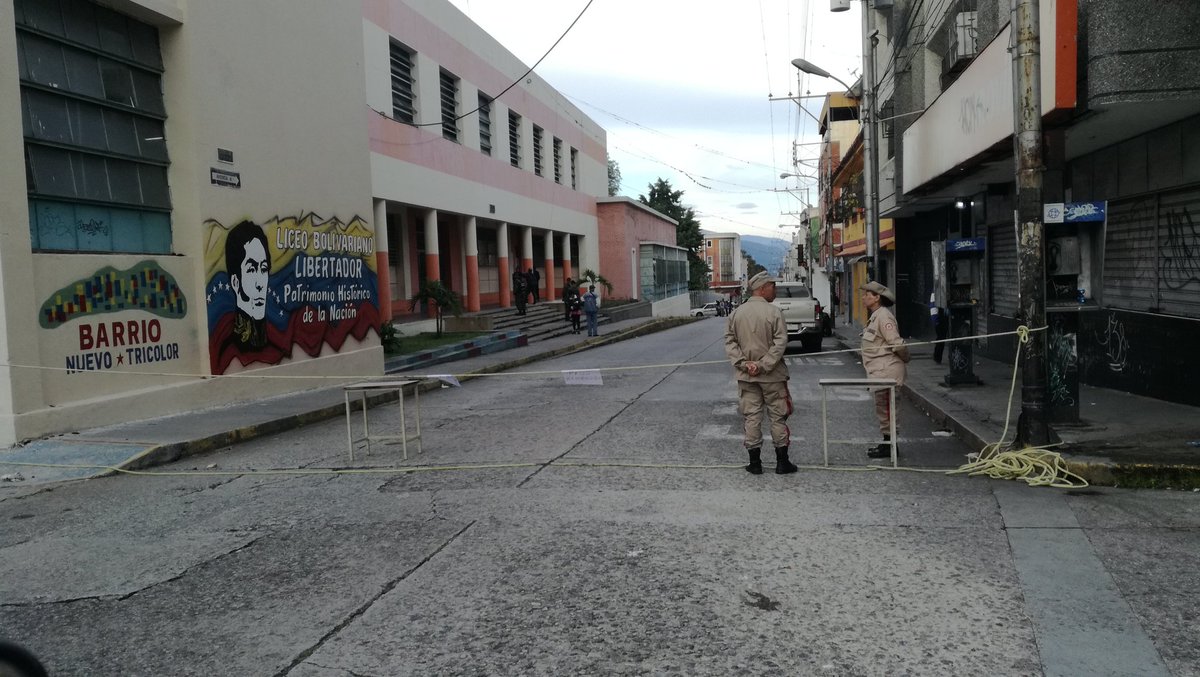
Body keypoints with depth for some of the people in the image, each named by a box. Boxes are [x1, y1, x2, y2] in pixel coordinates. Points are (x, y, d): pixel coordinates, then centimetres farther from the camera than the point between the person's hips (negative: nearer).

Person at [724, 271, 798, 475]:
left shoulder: (737, 313, 4)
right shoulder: (773, 311, -9)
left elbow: (730, 342, 0)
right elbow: (780, 343, -16)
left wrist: (744, 363, -6)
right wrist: (763, 365, -14)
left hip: (746, 376, 4)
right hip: (771, 375, -3)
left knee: (751, 417, 8)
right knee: (777, 416, 7)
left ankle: (755, 462, 12)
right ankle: (782, 462, 13)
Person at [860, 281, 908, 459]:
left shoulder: (883, 317, -17)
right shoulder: (875, 317, 15)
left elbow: (897, 344, -19)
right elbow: (896, 344, 22)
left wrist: (905, 359, -4)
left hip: (887, 371, -10)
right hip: (880, 372, 10)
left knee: (885, 410, -4)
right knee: (884, 410, 16)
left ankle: (889, 446, 4)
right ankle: (887, 444, 24)